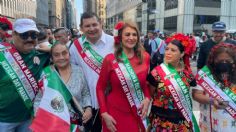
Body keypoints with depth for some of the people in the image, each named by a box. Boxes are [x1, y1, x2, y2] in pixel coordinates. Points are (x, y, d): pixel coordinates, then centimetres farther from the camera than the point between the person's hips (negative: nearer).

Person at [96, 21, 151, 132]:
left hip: (137, 114, 3)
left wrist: (147, 98, -4)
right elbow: (100, 88, -4)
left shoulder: (145, 57, -1)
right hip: (115, 113, -3)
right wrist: (104, 114, -10)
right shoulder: (110, 59, -11)